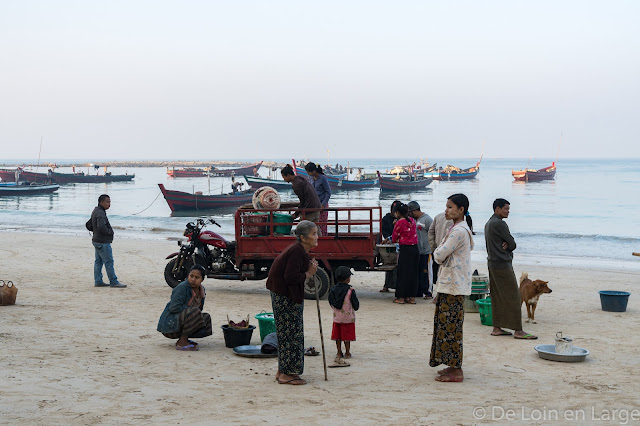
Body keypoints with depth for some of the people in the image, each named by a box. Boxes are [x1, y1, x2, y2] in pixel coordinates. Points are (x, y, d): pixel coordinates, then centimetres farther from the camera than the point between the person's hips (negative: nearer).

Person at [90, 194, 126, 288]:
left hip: (97, 241, 10)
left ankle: (98, 281, 15)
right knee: (109, 262, -5)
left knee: (98, 261, 12)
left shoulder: (95, 211, 14)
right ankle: (113, 282, -2)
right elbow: (101, 226, -32)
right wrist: (109, 231, -15)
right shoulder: (100, 213, -19)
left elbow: (90, 226, 23)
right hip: (103, 242, -10)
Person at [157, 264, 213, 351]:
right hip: (169, 323, -9)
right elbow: (174, 308, -26)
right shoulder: (182, 288, -18)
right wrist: (190, 309, -18)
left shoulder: (201, 289, 8)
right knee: (194, 312, -32)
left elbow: (200, 307, 19)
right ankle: (182, 343, -21)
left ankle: (183, 339, 4)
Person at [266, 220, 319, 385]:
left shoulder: (300, 251, 11)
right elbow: (290, 277, -27)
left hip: (288, 296, 11)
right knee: (290, 333, -6)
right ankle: (286, 374, 0)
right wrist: (309, 273, -14)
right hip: (285, 297, -11)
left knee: (287, 334, 15)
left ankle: (282, 371, 22)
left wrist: (310, 269, 1)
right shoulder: (296, 251, -21)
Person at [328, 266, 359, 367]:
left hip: (337, 317, 4)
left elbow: (331, 303, 7)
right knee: (347, 336, 9)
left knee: (337, 336, 13)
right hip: (348, 317, -4)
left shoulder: (333, 289, -4)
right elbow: (356, 305, -13)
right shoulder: (350, 291, -18)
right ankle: (347, 353, 19)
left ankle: (339, 353, 19)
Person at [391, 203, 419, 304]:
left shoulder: (399, 223, -12)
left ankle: (401, 297, 6)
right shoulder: (412, 220, 6)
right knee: (413, 272, 10)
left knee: (403, 273, 2)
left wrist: (397, 240, 18)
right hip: (415, 248, 6)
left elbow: (394, 239, -2)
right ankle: (412, 297, 14)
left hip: (405, 250, -6)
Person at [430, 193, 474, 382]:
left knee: (451, 325, -7)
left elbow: (439, 255, -19)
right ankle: (453, 366, 20)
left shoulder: (459, 230, -16)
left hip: (453, 285, -11)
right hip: (449, 282, 11)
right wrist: (441, 253, 0)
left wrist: (438, 252, 1)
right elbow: (439, 256, 20)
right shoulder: (458, 229, 18)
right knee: (447, 324, 14)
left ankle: (456, 371, -2)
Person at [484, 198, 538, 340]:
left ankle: (496, 328, 12)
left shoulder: (488, 224, 16)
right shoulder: (499, 224, -15)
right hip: (503, 264, -10)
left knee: (497, 297, 11)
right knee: (513, 297, -6)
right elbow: (513, 244, -11)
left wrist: (505, 245, -7)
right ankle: (518, 330, -6)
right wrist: (508, 246, 9)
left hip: (492, 263, 10)